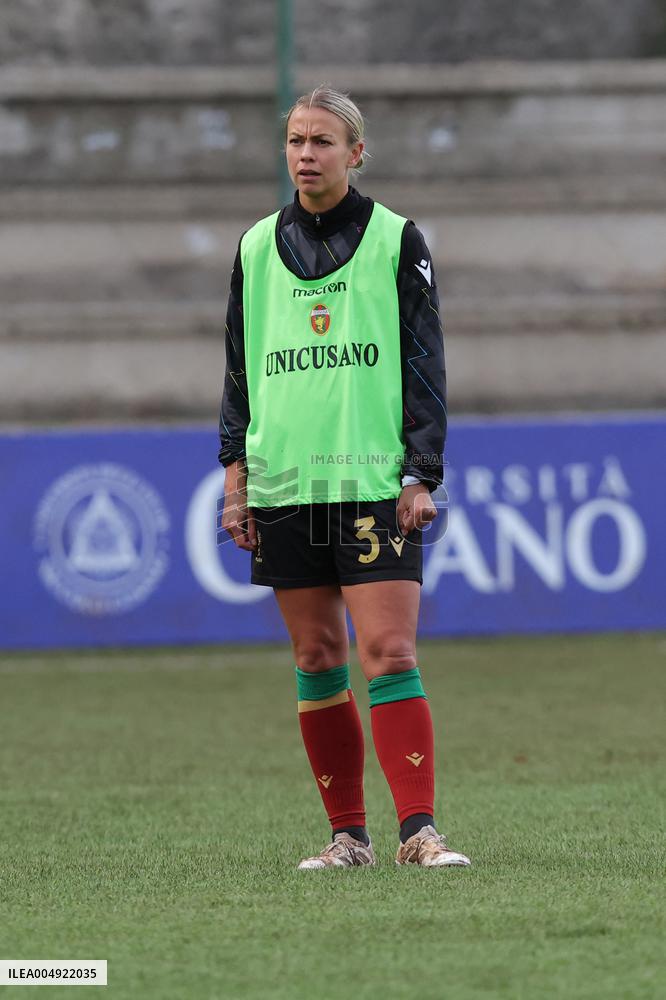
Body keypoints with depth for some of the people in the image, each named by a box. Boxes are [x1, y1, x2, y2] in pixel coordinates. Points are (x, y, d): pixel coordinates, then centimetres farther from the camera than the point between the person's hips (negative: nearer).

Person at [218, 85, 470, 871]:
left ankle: (418, 829, -14)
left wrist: (421, 475, -5)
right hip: (284, 483, 3)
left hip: (376, 482, -3)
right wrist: (235, 473, 8)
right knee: (317, 659, 5)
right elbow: (240, 369, 15)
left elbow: (424, 363, 1)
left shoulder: (397, 241, 2)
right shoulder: (256, 247, 11)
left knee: (389, 654, -11)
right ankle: (348, 835, 11)